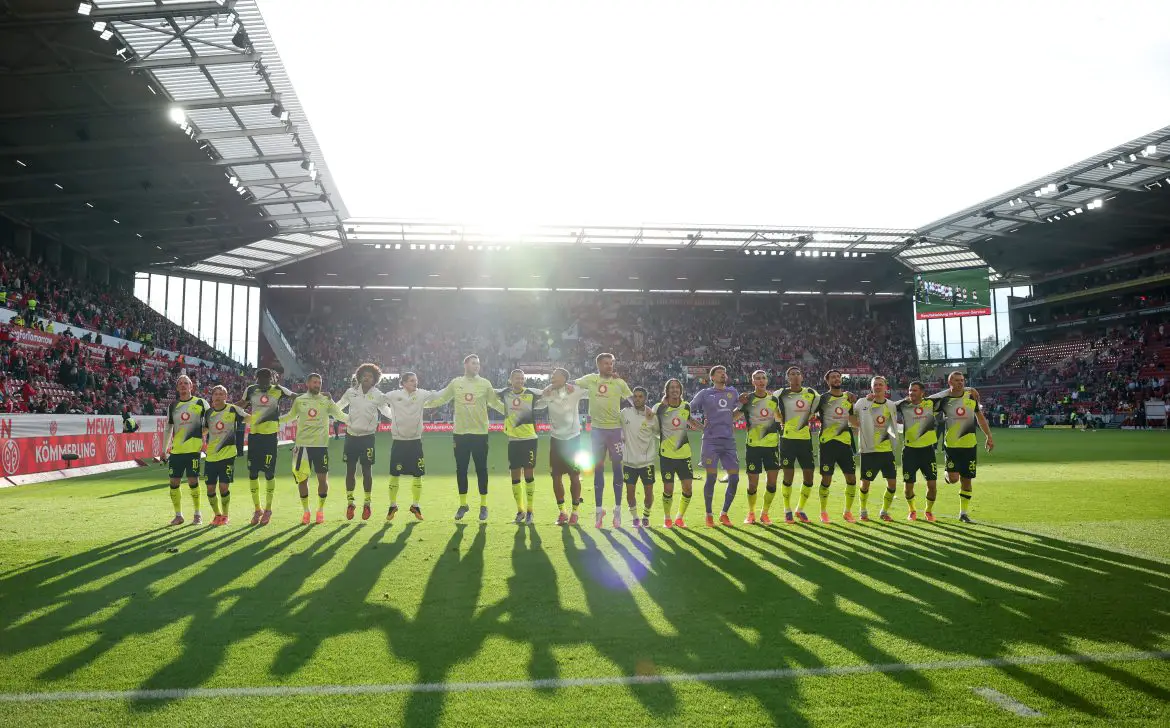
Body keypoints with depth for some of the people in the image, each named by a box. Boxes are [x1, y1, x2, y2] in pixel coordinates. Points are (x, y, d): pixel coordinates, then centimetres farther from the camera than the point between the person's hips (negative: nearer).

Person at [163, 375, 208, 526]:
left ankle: (197, 514, 8)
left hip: (194, 448, -4)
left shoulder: (200, 403, 3)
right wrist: (164, 450, 15)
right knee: (174, 482, 2)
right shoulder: (173, 406, 13)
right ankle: (178, 515, 15)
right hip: (176, 450, 4)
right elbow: (168, 429, 18)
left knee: (193, 480, -7)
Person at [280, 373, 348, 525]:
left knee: (323, 478, 0)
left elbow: (340, 415, 6)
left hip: (321, 445, -1)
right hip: (302, 444, 1)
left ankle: (321, 510, 17)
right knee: (302, 478, 4)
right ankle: (305, 511, 18)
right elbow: (290, 416, 22)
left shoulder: (327, 400, 3)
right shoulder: (299, 401, 6)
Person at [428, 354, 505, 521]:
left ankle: (483, 506, 15)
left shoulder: (485, 384, 1)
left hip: (480, 433, -2)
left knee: (481, 469, 4)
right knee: (461, 469, 8)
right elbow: (440, 399, 13)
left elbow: (495, 403, 3)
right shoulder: (455, 383, 5)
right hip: (460, 433, 2)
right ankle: (463, 504, 21)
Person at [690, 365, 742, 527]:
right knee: (711, 476, -8)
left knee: (734, 478, -2)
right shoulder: (704, 393, 4)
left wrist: (729, 420, 17)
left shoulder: (732, 392, 15)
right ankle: (709, 515, 7)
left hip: (729, 441, 4)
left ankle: (724, 513, 14)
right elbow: (687, 411, 7)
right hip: (711, 440, -4)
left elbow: (740, 410, 30)